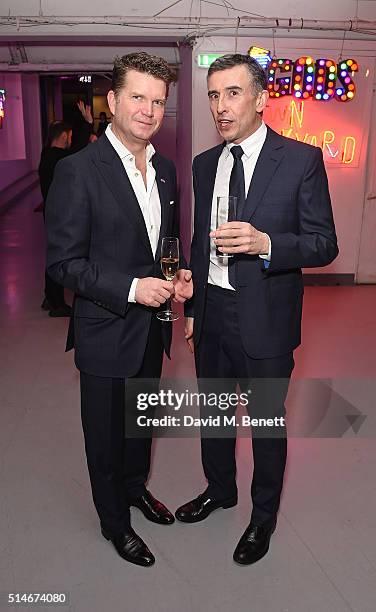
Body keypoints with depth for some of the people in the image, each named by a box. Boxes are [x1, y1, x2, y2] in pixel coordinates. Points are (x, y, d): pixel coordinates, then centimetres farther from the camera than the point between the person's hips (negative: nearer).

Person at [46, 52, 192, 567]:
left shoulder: (166, 170, 4)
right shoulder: (78, 170, -17)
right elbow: (63, 263, -17)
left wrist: (178, 275, -4)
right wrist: (131, 288, -25)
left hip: (151, 329, 6)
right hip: (105, 332, -6)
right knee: (106, 433, 14)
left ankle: (136, 487, 52)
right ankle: (115, 522, 39)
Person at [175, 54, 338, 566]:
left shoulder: (302, 159, -10)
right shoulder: (204, 164, 6)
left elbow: (324, 244, -11)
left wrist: (265, 243, -29)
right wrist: (193, 308, 14)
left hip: (264, 318, -5)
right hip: (211, 312, 5)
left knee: (267, 422, 12)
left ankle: (264, 515, 38)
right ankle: (220, 489, 48)